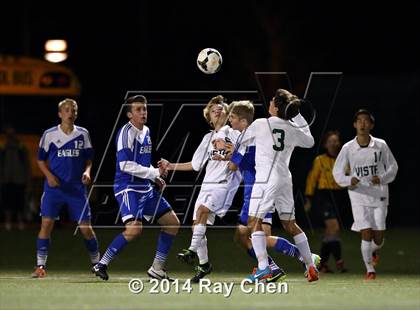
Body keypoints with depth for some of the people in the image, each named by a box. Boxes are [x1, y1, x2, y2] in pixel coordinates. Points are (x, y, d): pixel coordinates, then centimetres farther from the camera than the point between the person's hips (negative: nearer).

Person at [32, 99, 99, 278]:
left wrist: (87, 171, -8)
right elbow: (41, 159, 7)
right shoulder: (49, 135, 1)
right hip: (53, 187, -1)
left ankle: (97, 263, 18)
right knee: (46, 223, -12)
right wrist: (49, 175, -10)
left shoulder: (83, 134, 6)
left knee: (85, 227, 1)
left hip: (77, 188, 1)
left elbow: (88, 158, 13)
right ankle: (40, 266, -7)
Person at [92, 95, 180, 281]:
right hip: (127, 187, -9)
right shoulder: (126, 132, -13)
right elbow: (125, 165, -21)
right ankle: (101, 265, -13)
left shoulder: (146, 132, 14)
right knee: (134, 228, -26)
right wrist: (154, 173, -17)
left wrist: (156, 177, 10)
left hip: (145, 188, 9)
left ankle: (157, 269, 14)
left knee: (172, 223, 8)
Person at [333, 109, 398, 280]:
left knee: (378, 238, 3)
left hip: (379, 195, 1)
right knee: (366, 233, -11)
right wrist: (349, 181, -20)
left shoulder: (381, 145, -2)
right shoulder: (347, 148, -3)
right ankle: (370, 269, 4)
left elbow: (393, 167, 8)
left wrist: (382, 178, -12)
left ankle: (373, 252, 39)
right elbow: (337, 172, 1)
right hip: (359, 196, -1)